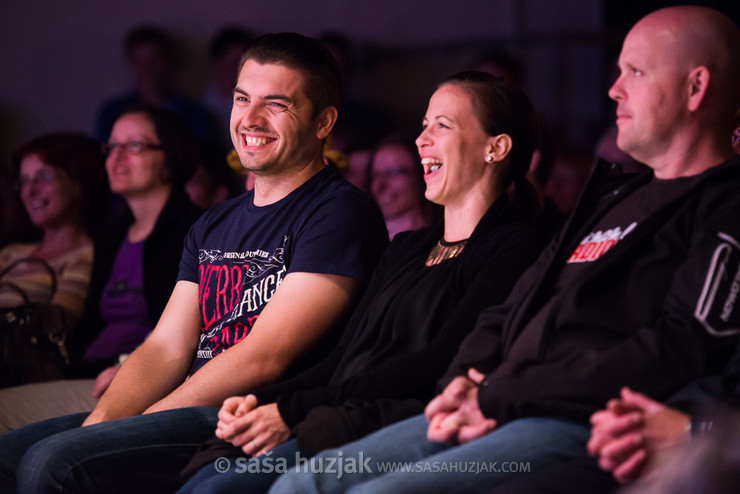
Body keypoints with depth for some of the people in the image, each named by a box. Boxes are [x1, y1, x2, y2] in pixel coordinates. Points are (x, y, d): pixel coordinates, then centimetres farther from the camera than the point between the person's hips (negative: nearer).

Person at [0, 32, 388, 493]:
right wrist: (100, 421, -5)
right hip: (196, 416, 8)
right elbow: (166, 348, 14)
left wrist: (140, 423, -13)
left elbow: (264, 357, -14)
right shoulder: (214, 224, 22)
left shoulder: (341, 213, -6)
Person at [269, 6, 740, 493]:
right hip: (500, 416, 9)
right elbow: (511, 311, 28)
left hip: (581, 428, -9)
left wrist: (498, 398, -13)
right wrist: (464, 381, 4)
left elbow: (679, 354, -17)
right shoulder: (614, 195, 27)